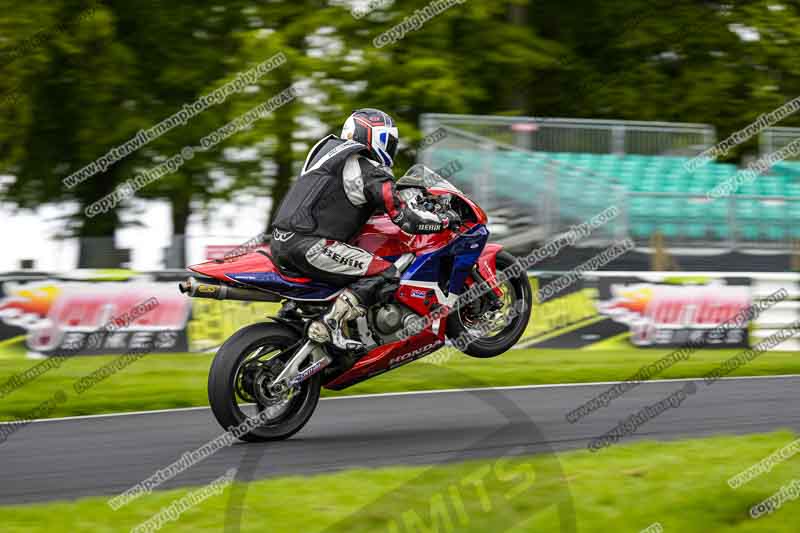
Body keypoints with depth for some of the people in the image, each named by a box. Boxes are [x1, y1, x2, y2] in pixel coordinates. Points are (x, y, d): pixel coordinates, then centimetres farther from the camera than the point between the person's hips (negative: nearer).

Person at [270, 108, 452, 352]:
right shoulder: (371, 172, -5)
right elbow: (407, 219, -8)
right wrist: (445, 221, 8)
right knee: (385, 274, -12)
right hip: (310, 245, -9)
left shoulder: (331, 147, 22)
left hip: (281, 241, 9)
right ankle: (329, 325, -21)